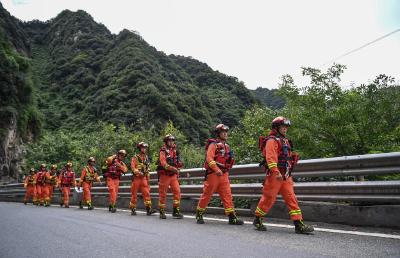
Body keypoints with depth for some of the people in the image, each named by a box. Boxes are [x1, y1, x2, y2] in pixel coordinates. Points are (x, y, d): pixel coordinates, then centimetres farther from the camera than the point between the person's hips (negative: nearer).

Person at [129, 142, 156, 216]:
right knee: (134, 194, 3)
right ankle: (133, 209, 13)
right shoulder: (135, 158, -2)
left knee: (146, 193, -7)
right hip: (136, 178, -4)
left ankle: (148, 209, -11)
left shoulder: (146, 158, 13)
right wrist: (139, 172, -29)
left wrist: (148, 178, 17)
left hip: (144, 178, 4)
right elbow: (133, 167, -13)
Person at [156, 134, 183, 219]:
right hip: (164, 175, -5)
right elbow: (163, 163, -19)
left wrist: (179, 164, 2)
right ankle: (162, 212, 14)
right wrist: (173, 168, -28)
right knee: (163, 194, 3)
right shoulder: (163, 151, -6)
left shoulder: (175, 151, 13)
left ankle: (176, 211, -1)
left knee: (177, 191, -7)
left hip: (173, 175, 5)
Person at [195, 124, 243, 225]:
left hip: (224, 175, 6)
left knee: (227, 195, 0)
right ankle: (199, 215, 17)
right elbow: (209, 159, -18)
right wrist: (217, 170, -26)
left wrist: (226, 171, 15)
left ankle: (232, 217, 0)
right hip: (213, 174, -6)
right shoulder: (213, 144, -6)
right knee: (207, 195, 2)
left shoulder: (226, 146, 17)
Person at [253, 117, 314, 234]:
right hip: (275, 175, -8)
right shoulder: (272, 140, -8)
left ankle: (299, 224, 1)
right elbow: (270, 157, -20)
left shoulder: (285, 141, 21)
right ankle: (257, 220, 17)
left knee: (291, 198, 2)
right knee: (268, 198, 0)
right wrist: (276, 172, -28)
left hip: (286, 176, 8)